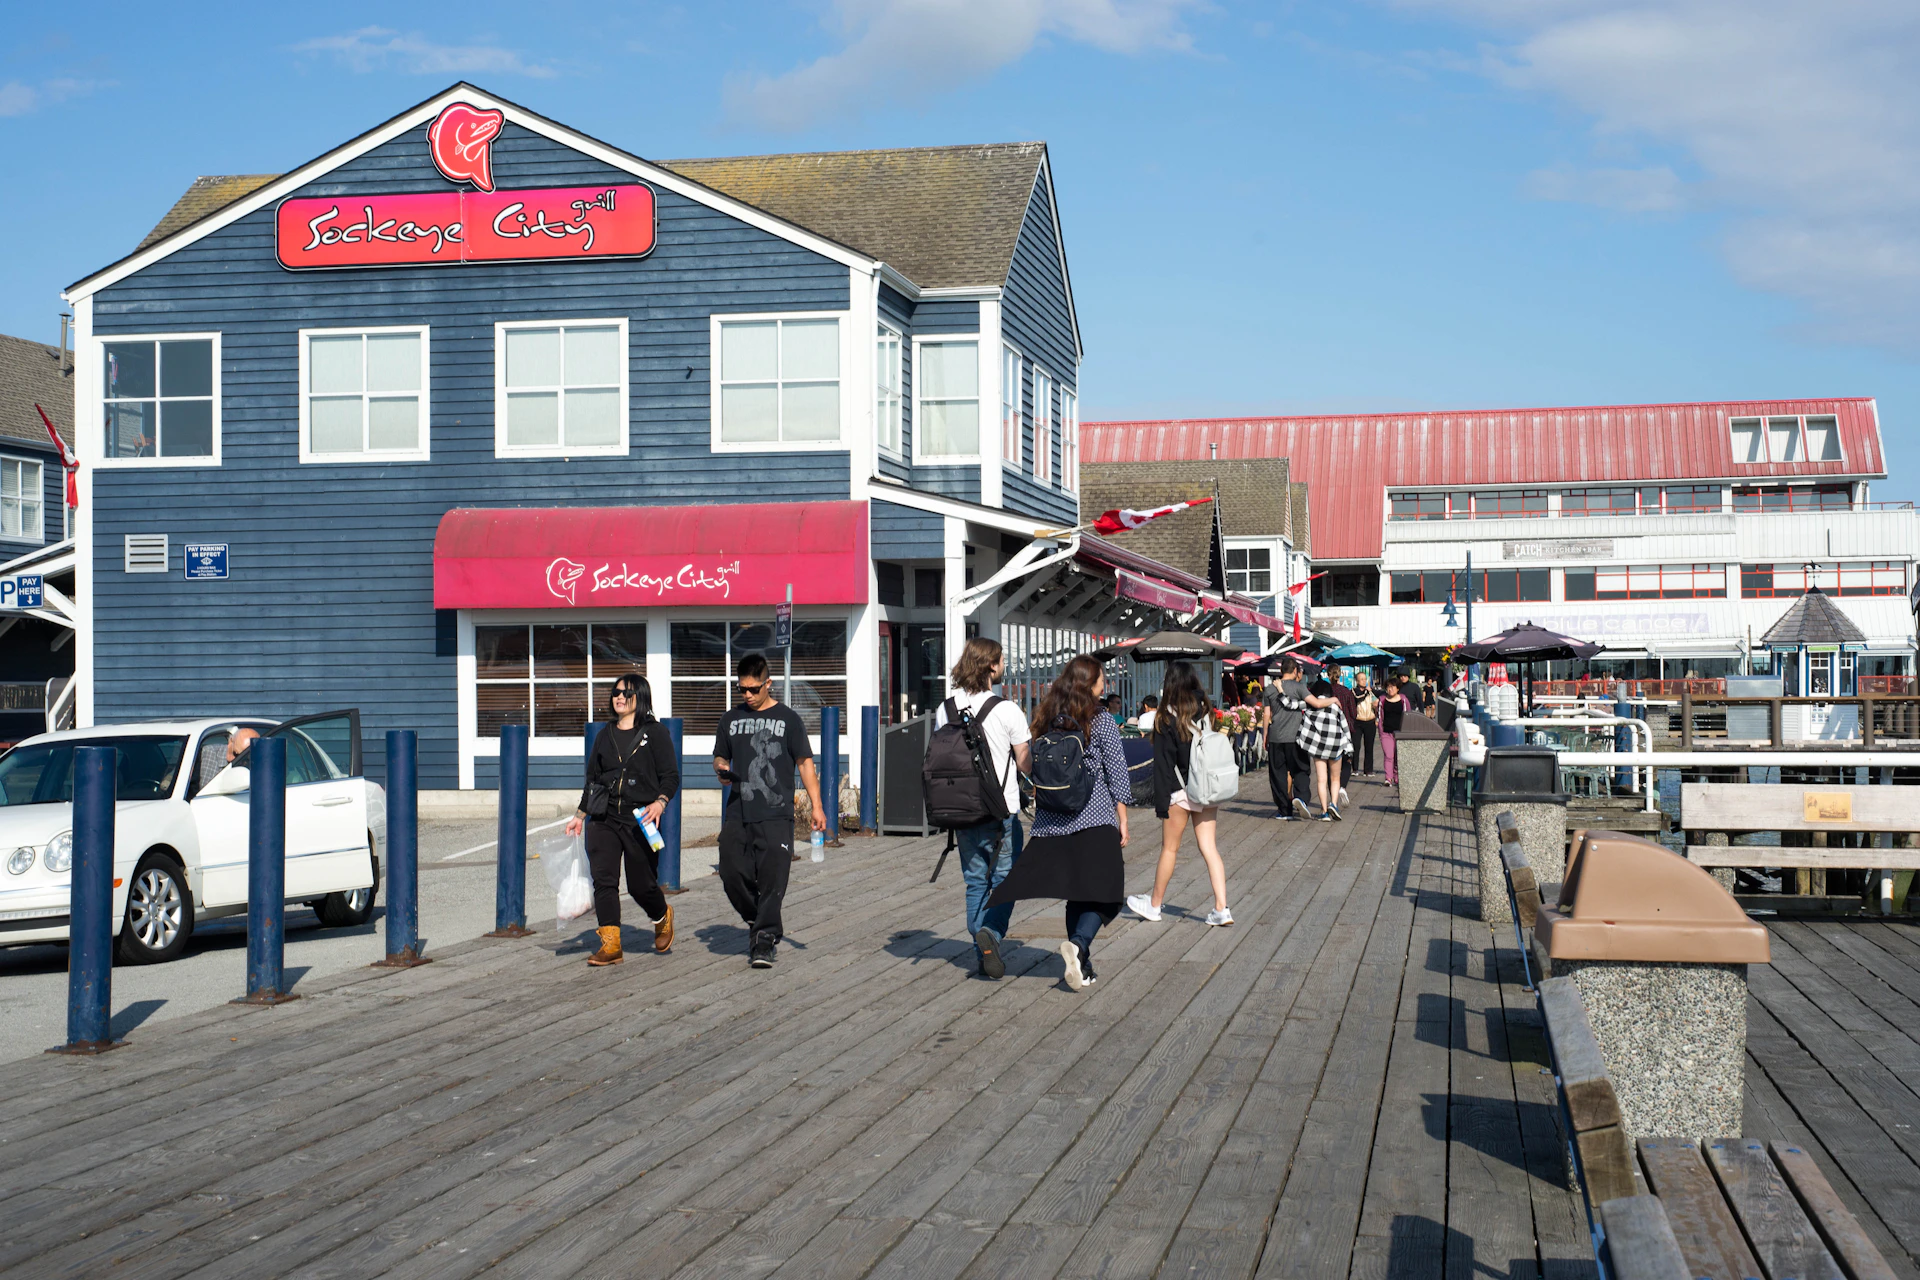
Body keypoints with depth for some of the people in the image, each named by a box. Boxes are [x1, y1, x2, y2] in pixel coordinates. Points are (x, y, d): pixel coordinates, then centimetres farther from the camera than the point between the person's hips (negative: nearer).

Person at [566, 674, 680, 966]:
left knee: (640, 885, 1)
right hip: (604, 819, 4)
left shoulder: (655, 733, 1)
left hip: (640, 820, -4)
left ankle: (663, 917, 33)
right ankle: (610, 945, -7)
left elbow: (671, 775, -3)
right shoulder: (605, 735, 15)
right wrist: (579, 816, 20)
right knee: (603, 879, -9)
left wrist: (660, 803, -21)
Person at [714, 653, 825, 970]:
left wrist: (816, 806, -1)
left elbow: (805, 762, 5)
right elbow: (720, 757, 25)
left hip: (776, 813, -3)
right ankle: (758, 922, 20)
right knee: (732, 873, -3)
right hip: (738, 813, 4)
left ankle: (764, 939, -3)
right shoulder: (731, 719, 15)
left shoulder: (787, 718, 5)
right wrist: (721, 768, -1)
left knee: (772, 878, -8)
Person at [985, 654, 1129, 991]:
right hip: (1095, 817, -5)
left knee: (1075, 892, 13)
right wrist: (1122, 817, 3)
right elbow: (1117, 771, -3)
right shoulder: (1101, 720, -3)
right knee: (1102, 892, -5)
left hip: (1052, 821, 5)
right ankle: (1078, 944, -27)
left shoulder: (1048, 718, 10)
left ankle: (1081, 964, 13)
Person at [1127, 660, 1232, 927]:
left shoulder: (1167, 720, -11)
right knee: (1209, 848, 6)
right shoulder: (1206, 711, 2)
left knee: (1169, 848, 9)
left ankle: (1154, 905, 23)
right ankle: (1221, 909, -1)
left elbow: (1164, 765, -11)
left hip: (1181, 793, -4)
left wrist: (1161, 802, -7)